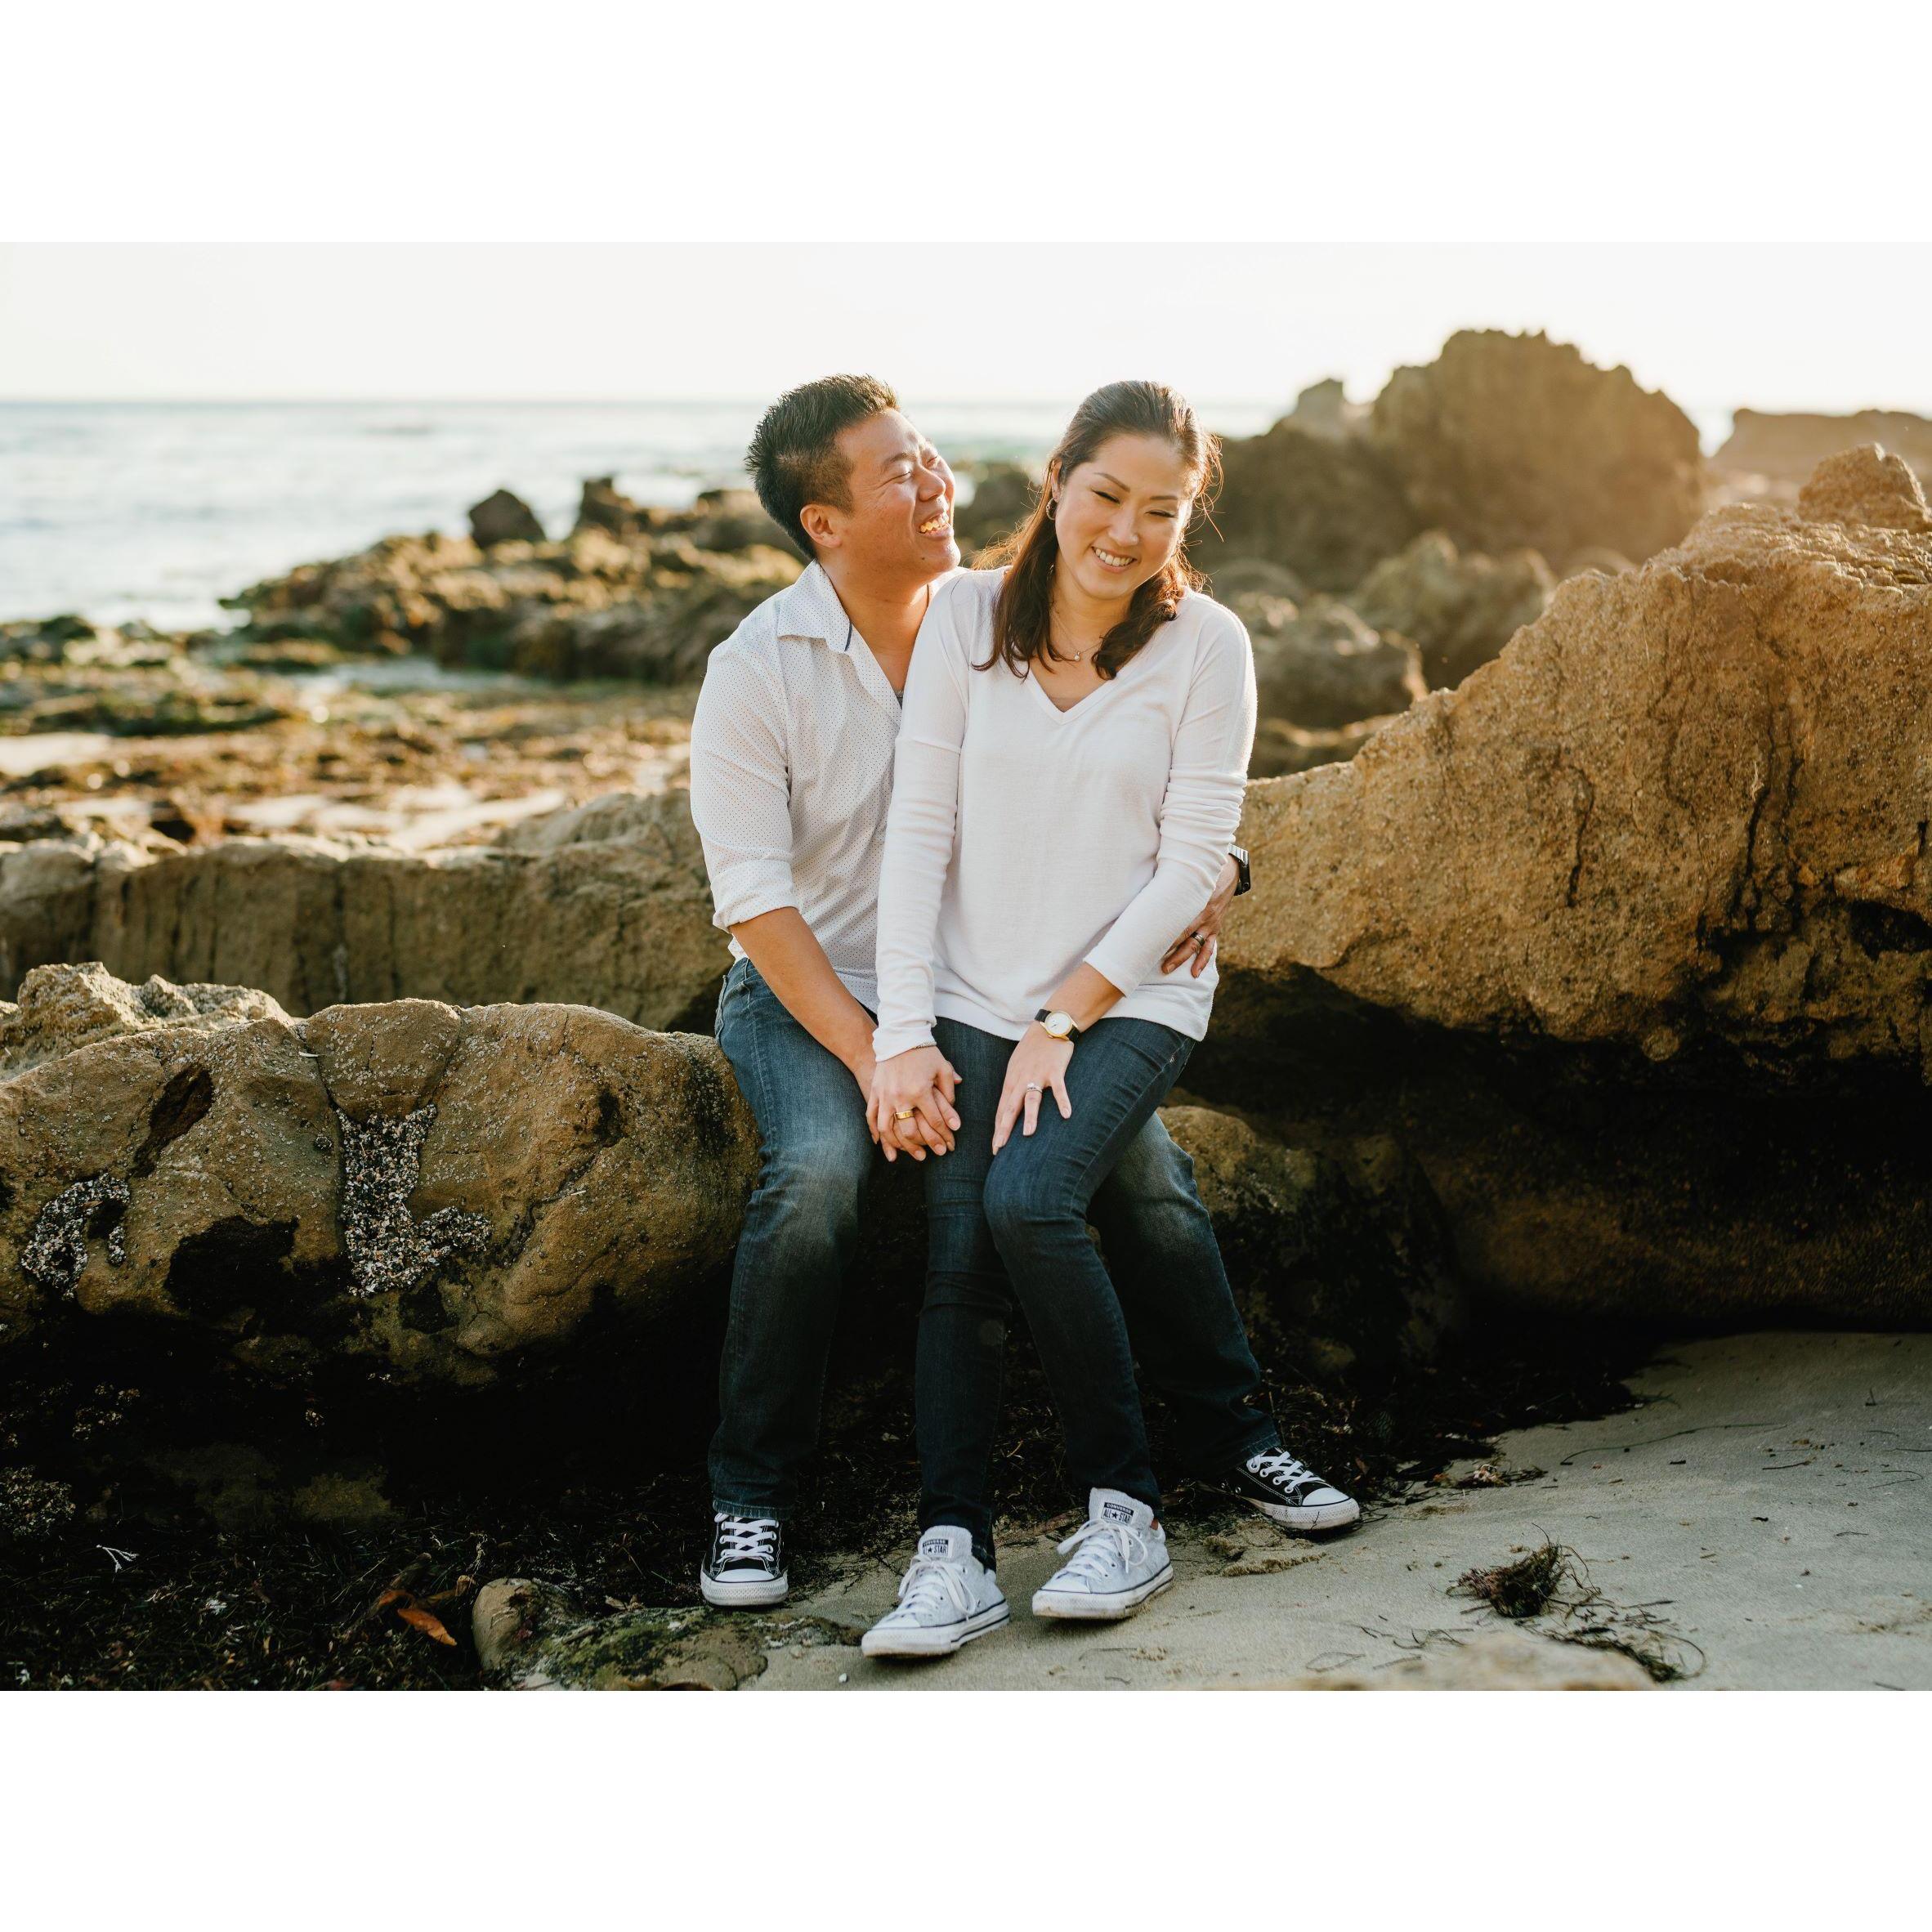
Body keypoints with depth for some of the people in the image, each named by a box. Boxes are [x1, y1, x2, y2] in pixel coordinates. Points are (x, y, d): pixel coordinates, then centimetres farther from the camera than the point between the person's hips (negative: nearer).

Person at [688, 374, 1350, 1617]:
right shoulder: (755, 672, -13)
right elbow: (756, 901, -15)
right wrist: (871, 1057, -25)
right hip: (809, 996, -3)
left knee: (1138, 1152, -17)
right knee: (817, 1176, -31)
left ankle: (1233, 1433, 4)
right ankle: (750, 1500, -14)